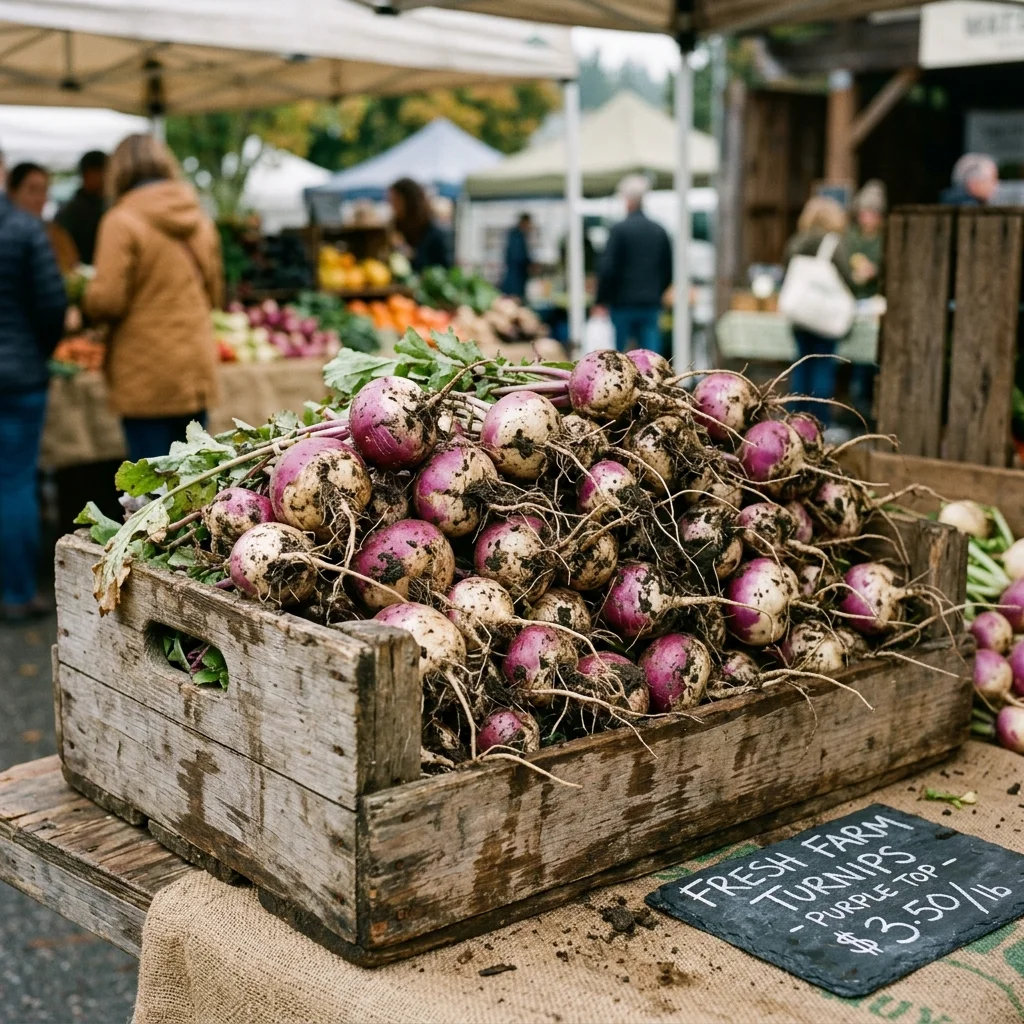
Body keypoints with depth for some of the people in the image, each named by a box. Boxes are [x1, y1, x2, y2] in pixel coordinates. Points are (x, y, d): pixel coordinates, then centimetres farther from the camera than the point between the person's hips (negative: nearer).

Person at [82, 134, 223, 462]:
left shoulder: (122, 221, -11)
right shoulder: (200, 220, 9)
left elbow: (107, 301, -14)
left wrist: (85, 297, 6)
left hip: (147, 376, -6)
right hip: (198, 370, 6)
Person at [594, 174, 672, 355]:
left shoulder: (619, 230, -8)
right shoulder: (659, 231, 7)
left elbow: (607, 269, -12)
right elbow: (668, 271, 12)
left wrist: (601, 301, -4)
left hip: (622, 304, -4)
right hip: (651, 305, 4)